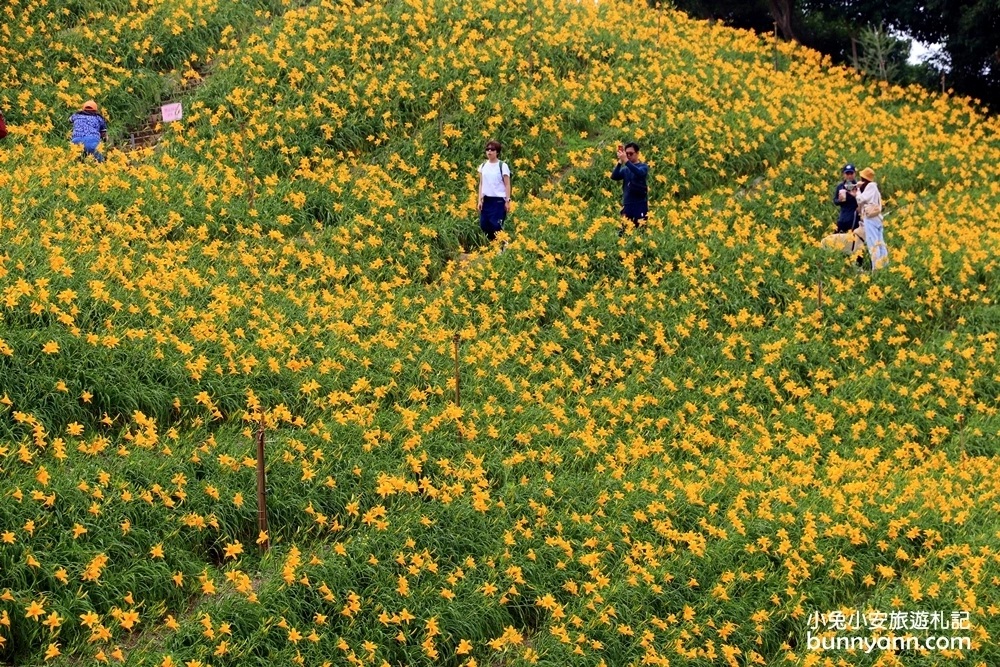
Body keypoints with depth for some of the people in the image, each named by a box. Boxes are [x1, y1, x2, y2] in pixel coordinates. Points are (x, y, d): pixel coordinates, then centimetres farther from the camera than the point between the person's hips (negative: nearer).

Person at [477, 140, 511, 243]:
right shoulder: (483, 166, 9)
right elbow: (481, 184, 12)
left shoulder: (502, 166, -5)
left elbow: (507, 185, -5)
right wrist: (480, 200, 6)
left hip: (499, 200, -5)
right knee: (484, 226, 0)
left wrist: (507, 201, -10)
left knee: (496, 226, -11)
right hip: (486, 200, 5)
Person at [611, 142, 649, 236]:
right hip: (627, 205, 4)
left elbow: (640, 173, -22)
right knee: (623, 231, 2)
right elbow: (614, 177, -5)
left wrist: (626, 161, -30)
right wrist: (620, 162, -17)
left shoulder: (643, 166, 1)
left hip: (640, 204, -4)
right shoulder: (625, 169, 12)